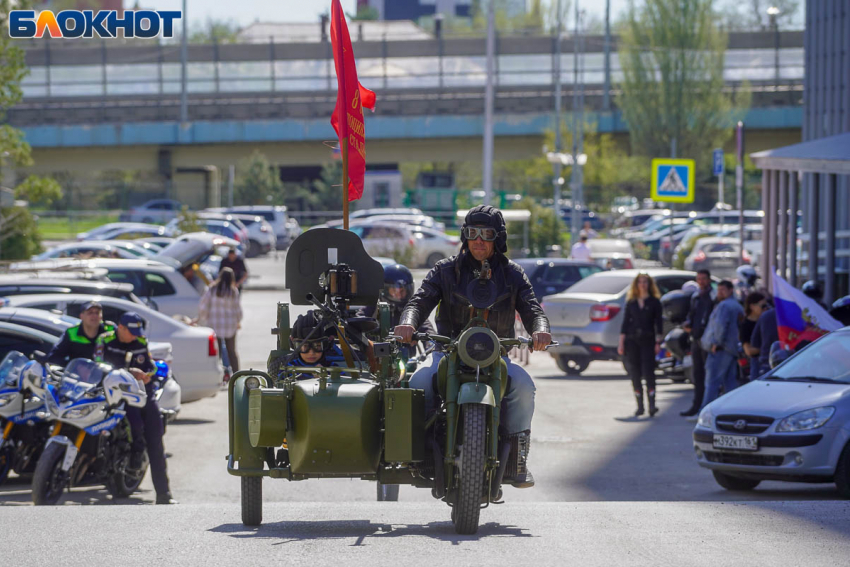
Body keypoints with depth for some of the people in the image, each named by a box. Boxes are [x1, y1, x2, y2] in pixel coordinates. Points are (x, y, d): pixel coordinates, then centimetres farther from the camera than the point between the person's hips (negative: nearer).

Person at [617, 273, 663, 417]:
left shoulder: (654, 302, 5)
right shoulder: (631, 302, 11)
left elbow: (658, 324, 1)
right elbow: (625, 323, 9)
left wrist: (658, 343, -7)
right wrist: (621, 343, 3)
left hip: (648, 340, -3)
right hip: (632, 340, 3)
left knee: (648, 371, -13)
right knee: (635, 374, 2)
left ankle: (652, 405, -14)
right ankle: (640, 406, 8)